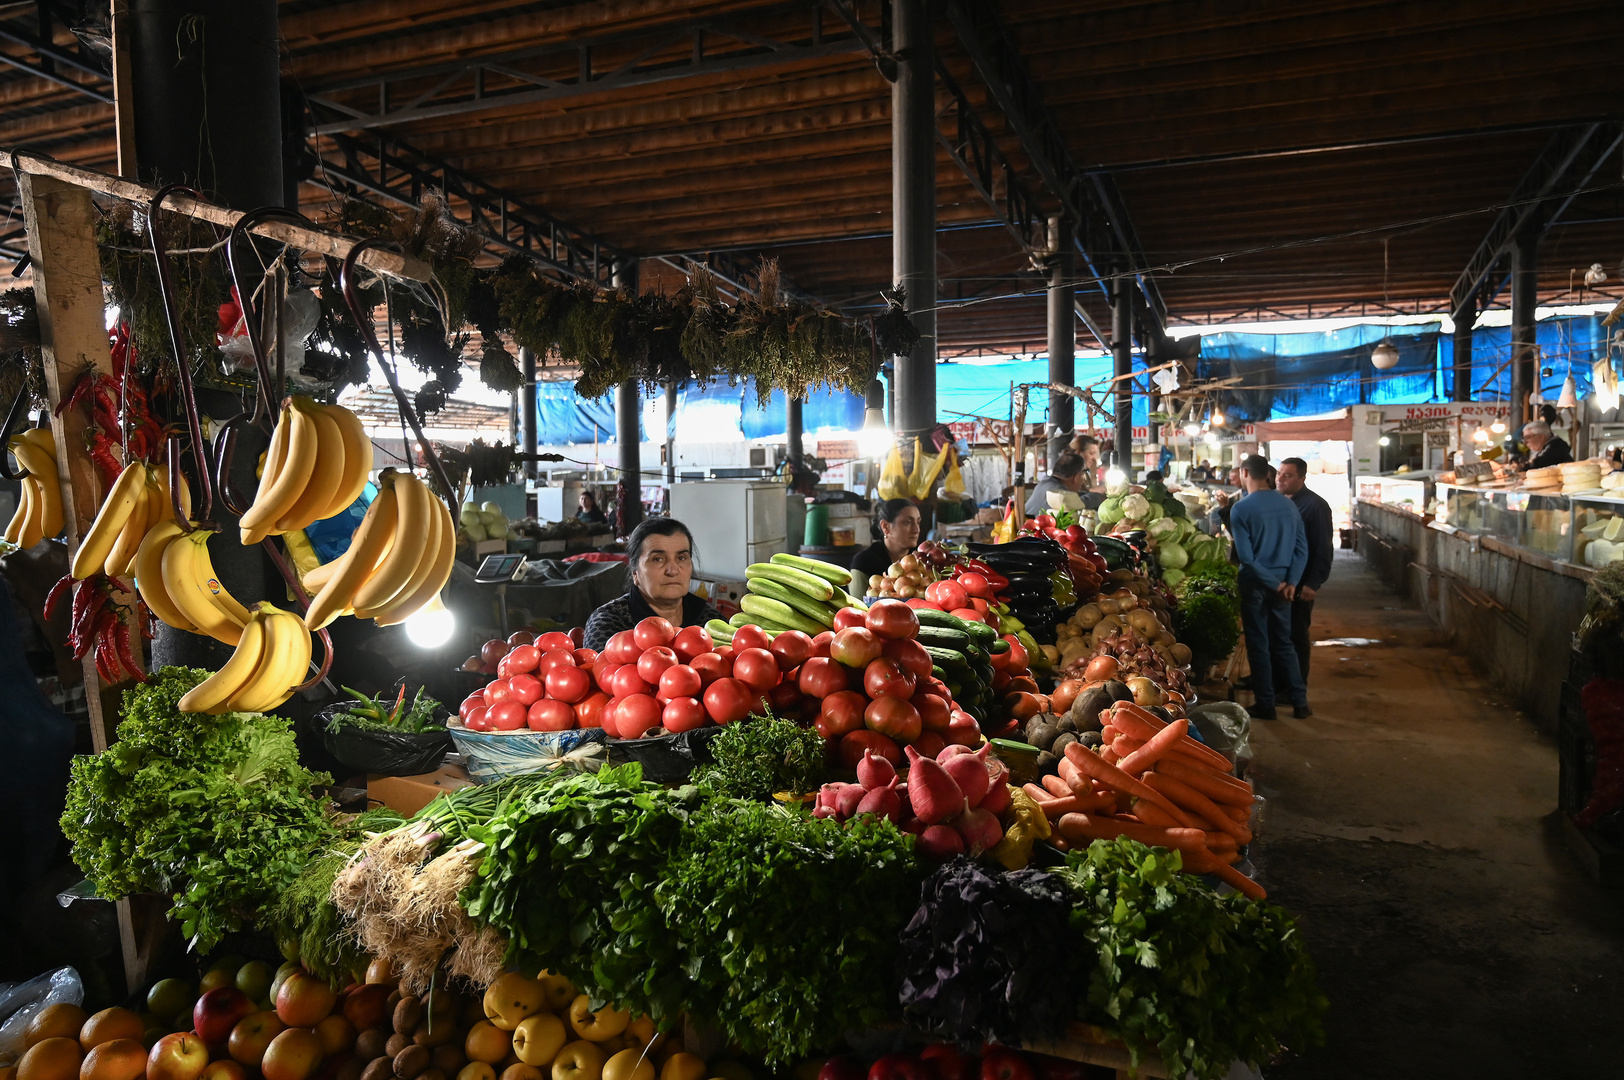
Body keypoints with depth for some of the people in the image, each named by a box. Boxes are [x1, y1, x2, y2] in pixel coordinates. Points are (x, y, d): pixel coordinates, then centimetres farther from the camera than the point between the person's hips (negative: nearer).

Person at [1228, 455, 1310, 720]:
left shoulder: (1240, 509, -12)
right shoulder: (1288, 505, 3)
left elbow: (1245, 555, -17)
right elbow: (1302, 547, 0)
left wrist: (1274, 583, -10)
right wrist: (1290, 582, -4)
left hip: (1255, 583, -4)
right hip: (1282, 584, 5)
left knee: (1258, 644, 5)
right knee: (1283, 642, 15)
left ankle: (1266, 705, 11)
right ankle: (1300, 701, 16)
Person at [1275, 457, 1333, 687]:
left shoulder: (1315, 505, -11)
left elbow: (1324, 549, -14)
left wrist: (1314, 583, -18)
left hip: (1300, 584, -6)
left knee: (1297, 636, 3)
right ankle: (1277, 681, 24)